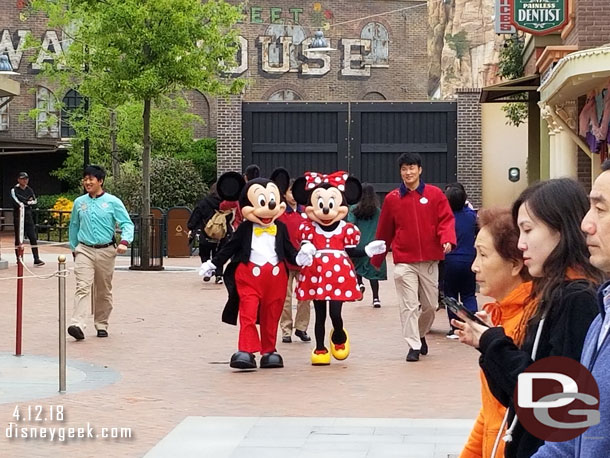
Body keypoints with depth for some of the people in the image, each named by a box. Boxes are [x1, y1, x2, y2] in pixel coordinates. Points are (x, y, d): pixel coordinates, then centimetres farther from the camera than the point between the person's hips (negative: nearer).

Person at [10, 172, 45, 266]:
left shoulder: (30, 190, 13)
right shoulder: (14, 190, -2)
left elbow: (35, 201, 5)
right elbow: (14, 199, -20)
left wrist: (26, 202, -12)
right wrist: (20, 204, -35)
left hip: (28, 216, 4)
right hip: (18, 217, -4)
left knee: (33, 237, -4)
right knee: (18, 238, 2)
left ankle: (36, 259, -6)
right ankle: (19, 259, 10)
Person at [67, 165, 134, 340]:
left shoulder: (113, 202, -2)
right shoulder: (79, 203, 7)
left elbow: (127, 224, -4)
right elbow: (74, 226, 20)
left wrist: (124, 242, -21)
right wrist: (74, 248, 23)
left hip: (106, 251, -1)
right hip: (84, 250, 1)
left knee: (104, 292, 9)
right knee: (82, 287, -15)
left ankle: (101, 325, 22)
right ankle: (78, 325, -26)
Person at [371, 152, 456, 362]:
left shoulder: (435, 194, 2)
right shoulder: (391, 199, 3)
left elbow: (446, 219, -2)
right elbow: (384, 232, 9)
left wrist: (447, 239, -23)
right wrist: (376, 260, 15)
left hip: (430, 260, 1)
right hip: (404, 262, -1)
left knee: (431, 305, 10)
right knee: (408, 305, -6)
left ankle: (421, 334, 36)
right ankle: (414, 346, 1)